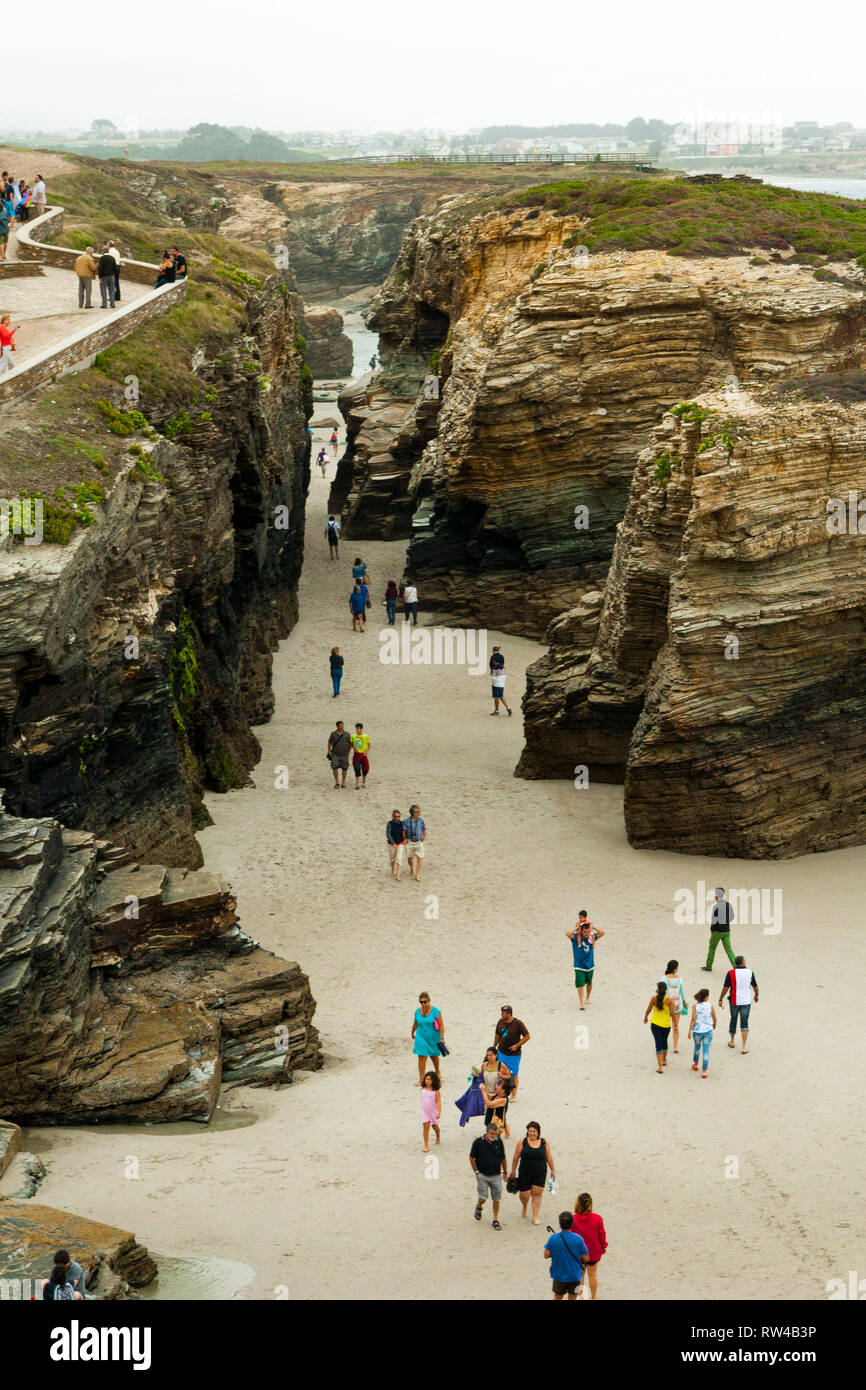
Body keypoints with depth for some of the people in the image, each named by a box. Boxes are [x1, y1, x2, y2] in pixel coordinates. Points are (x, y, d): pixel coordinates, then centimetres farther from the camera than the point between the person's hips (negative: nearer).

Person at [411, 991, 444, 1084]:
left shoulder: (435, 1011, -17)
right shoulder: (418, 1011, -4)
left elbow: (441, 1025, -16)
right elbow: (415, 1023, 13)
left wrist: (442, 1038, -22)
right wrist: (413, 1033, 25)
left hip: (433, 1038, -2)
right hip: (421, 1037, 2)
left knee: (433, 1056, 20)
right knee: (422, 1058, -7)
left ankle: (437, 1072, 48)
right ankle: (421, 1080, -2)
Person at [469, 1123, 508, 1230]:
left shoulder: (499, 1142, -3)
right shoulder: (478, 1142, -10)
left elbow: (503, 1158, 10)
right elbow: (472, 1158, -2)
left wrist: (504, 1172, 13)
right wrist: (476, 1172, -5)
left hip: (496, 1175, 2)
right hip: (482, 1175, -2)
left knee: (497, 1198, 3)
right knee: (483, 1197, -3)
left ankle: (495, 1220, 15)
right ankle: (478, 1207, 31)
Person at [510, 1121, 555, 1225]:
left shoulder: (544, 1143, -1)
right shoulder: (522, 1142, -7)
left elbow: (549, 1157, 8)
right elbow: (516, 1157, 1)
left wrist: (552, 1170, 11)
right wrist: (513, 1171, 4)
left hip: (540, 1174, 1)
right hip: (525, 1173, -1)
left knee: (537, 1194, 2)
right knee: (524, 1195, 3)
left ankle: (535, 1217, 12)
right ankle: (524, 1207, 38)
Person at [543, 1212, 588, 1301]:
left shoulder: (553, 1238, -15)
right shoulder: (578, 1239, -17)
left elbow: (546, 1255, -9)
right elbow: (585, 1258, -11)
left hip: (559, 1276, 1)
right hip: (574, 1276, -1)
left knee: (557, 1298, 21)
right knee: (572, 1299, 13)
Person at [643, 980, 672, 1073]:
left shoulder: (654, 998, -12)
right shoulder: (668, 1000, -13)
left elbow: (648, 1009, -2)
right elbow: (672, 1013, -10)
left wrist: (645, 1017, 18)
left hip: (655, 1024, -1)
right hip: (666, 1024, 1)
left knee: (659, 1044, 1)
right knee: (664, 1042, 25)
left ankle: (660, 1067, -8)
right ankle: (664, 1060, 44)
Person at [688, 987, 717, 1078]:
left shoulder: (695, 1006, -7)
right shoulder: (710, 1006, -7)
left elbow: (693, 1019, -12)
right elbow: (715, 1019, 2)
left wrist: (690, 1031, -7)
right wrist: (714, 1025, 23)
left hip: (697, 1031, 1)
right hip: (708, 1031, -1)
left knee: (697, 1047, 26)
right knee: (706, 1050, 1)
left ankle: (695, 1065, 43)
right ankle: (704, 1071, -1)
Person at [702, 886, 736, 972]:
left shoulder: (716, 906, -18)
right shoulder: (728, 904, 2)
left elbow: (714, 920, -17)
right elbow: (731, 918, 10)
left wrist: (711, 931, -5)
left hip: (717, 931, -5)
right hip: (727, 931, 5)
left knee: (712, 948, 14)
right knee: (728, 949, 5)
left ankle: (709, 966, 26)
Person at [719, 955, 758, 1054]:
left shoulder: (731, 973, -10)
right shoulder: (749, 972, -5)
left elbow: (725, 987, -9)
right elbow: (755, 986, 6)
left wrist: (721, 999, 2)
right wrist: (756, 995, 25)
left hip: (734, 1002, 0)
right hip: (746, 1002, 0)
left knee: (733, 1020, 21)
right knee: (744, 1024, 2)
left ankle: (732, 1041, 35)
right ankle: (744, 1047, -3)